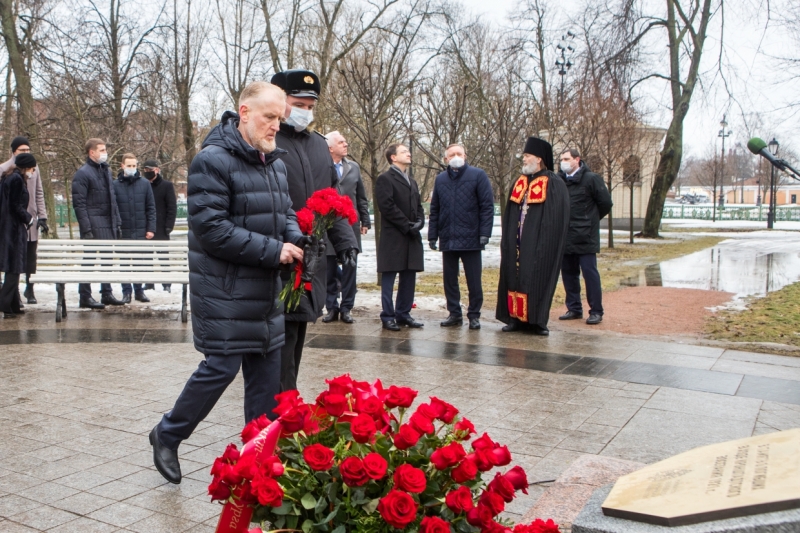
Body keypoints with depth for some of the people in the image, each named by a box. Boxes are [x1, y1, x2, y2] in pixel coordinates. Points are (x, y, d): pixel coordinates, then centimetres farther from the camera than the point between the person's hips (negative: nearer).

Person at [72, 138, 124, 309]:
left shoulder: (106, 170, 16)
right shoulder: (83, 173, -8)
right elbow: (79, 203, -12)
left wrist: (117, 222, 14)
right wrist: (86, 229, -18)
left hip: (109, 224, 8)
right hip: (93, 225, -8)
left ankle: (107, 294, 19)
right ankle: (85, 296, 3)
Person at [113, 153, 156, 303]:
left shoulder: (144, 183, 4)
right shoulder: (115, 185, 1)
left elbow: (151, 208, 4)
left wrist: (151, 228, -2)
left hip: (141, 232, 1)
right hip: (123, 232, -1)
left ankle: (139, 291, 18)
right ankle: (126, 292, 13)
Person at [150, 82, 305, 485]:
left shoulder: (274, 161, 13)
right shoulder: (213, 161, -15)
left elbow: (285, 211, 21)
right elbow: (212, 228, -21)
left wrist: (294, 239, -2)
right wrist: (273, 250, -20)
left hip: (265, 290, 8)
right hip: (225, 291, -8)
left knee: (267, 369, 10)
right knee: (222, 367, -4)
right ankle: (167, 435, 19)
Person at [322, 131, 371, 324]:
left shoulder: (354, 167, 10)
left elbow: (362, 198, 13)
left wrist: (365, 221, 9)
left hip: (350, 225, 3)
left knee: (349, 268, 6)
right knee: (330, 269, 6)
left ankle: (346, 308, 15)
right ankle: (332, 308, 18)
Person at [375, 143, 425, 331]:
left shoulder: (412, 181, 22)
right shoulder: (385, 179, -4)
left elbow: (418, 206, 20)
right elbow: (387, 206, -14)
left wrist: (419, 223, 0)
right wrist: (407, 225, -14)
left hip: (412, 238, 8)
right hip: (393, 238, -7)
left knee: (409, 278, 9)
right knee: (389, 278, -1)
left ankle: (403, 314, 18)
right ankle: (387, 317, 4)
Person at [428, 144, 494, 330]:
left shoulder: (478, 175, -1)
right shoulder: (440, 179, 11)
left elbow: (487, 206, -5)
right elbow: (434, 210, 13)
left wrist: (485, 233, -12)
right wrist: (432, 235, 7)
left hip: (470, 238, -4)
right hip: (448, 239, 4)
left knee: (473, 280, 3)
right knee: (449, 279, 9)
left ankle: (474, 315, 14)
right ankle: (454, 313, 20)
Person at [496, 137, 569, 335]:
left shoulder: (554, 184, -6)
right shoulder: (519, 183, 13)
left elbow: (557, 219, -10)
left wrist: (544, 243, -15)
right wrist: (507, 241, 8)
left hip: (539, 245, -6)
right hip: (516, 244, 6)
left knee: (537, 280, -2)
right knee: (515, 279, 6)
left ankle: (536, 321, 6)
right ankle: (516, 317, 13)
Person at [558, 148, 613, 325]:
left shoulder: (591, 178, -6)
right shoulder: (560, 180, 9)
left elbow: (606, 203, -3)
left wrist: (590, 219, 8)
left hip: (585, 238, -6)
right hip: (566, 238, 6)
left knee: (590, 273, -4)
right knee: (568, 274, 10)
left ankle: (596, 311, 3)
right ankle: (574, 309, 21)